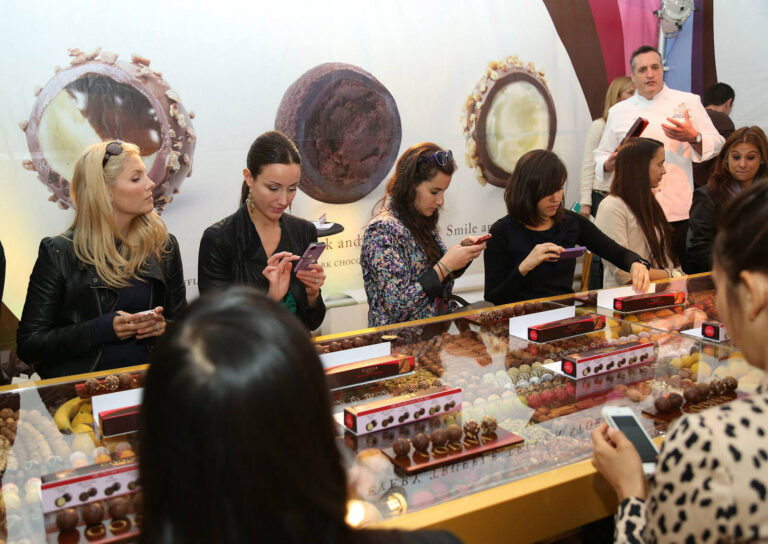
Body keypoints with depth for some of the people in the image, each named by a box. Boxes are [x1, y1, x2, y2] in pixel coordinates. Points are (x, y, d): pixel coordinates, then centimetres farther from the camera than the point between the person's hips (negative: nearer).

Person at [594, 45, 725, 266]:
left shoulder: (688, 102, 9)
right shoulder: (618, 112, 12)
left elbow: (716, 144, 7)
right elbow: (601, 155, 16)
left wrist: (693, 137, -14)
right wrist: (609, 164, -8)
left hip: (679, 212, -1)